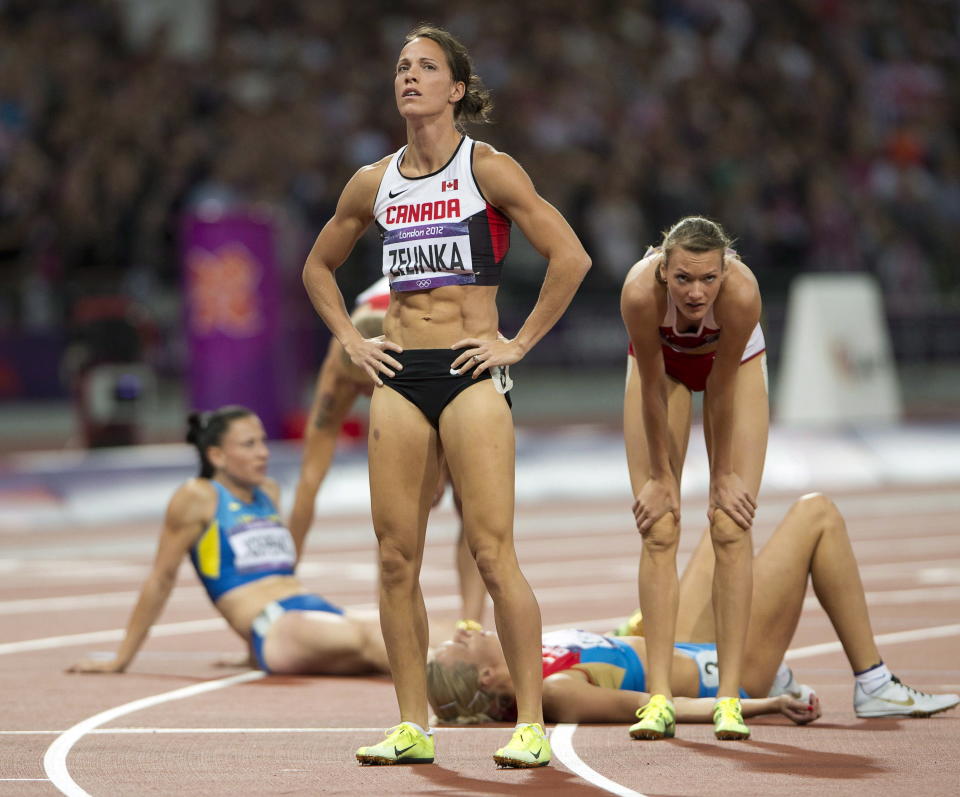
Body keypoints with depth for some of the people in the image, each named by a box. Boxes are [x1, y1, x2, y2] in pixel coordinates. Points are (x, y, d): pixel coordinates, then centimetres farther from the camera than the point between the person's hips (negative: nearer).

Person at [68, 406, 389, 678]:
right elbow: (161, 579, 6)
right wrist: (121, 660, 10)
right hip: (273, 635, -7)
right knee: (361, 635, -36)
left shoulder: (269, 493, 23)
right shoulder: (198, 497, 3)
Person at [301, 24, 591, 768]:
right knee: (396, 557, 2)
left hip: (471, 373, -5)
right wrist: (349, 339, 13)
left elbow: (570, 256, -10)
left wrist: (520, 343, -9)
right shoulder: (375, 183, 11)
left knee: (493, 552, -9)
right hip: (399, 375, 5)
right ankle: (412, 727, 9)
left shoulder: (488, 169, -4)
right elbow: (318, 266, 26)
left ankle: (532, 725, -4)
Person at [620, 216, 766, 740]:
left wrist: (723, 475, -14)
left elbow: (721, 392, -26)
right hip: (662, 359, 1)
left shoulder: (743, 293, -41)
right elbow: (653, 391, -25)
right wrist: (660, 476, -14)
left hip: (734, 362, -1)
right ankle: (660, 697, -9)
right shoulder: (641, 292, -39)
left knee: (731, 527, -10)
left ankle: (730, 697, -9)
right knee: (658, 530, -8)